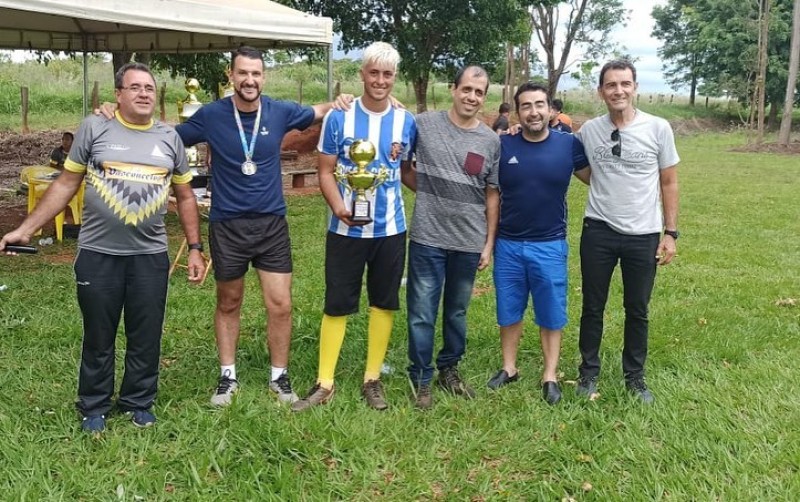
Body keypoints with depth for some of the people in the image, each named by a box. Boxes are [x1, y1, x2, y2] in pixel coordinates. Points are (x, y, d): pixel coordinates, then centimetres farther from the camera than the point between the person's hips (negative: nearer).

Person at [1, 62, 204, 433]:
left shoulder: (169, 138, 6)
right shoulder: (94, 129, -1)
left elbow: (185, 197, 12)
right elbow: (65, 185, 2)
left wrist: (194, 248, 8)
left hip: (150, 256, 2)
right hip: (98, 254, -2)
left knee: (146, 339, 10)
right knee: (98, 338, 11)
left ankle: (139, 402, 29)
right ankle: (94, 407, 28)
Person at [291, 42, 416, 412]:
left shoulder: (406, 122, 2)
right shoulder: (338, 117, -4)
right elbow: (326, 172, -4)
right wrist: (338, 207, -20)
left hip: (390, 229, 2)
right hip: (346, 228, -2)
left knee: (384, 302, 10)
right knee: (337, 304, 3)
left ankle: (372, 379, 24)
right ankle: (324, 383, 15)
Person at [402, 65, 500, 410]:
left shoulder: (491, 141, 2)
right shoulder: (424, 124, -3)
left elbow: (492, 195, 6)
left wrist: (489, 243, 5)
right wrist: (427, 192, -2)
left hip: (470, 243, 2)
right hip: (427, 239, -2)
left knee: (457, 312, 16)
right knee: (422, 314, 3)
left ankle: (449, 370, 34)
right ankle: (421, 379, 18)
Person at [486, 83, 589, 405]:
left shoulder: (569, 145, -4)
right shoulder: (501, 145, -4)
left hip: (550, 246, -1)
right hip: (508, 245, 1)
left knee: (551, 315, 8)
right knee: (509, 312, 13)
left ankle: (550, 377, 22)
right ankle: (509, 368, 29)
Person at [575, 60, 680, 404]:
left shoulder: (658, 128, -6)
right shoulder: (588, 131, -3)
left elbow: (669, 182, 0)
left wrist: (670, 232, -2)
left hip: (643, 235, -1)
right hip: (599, 232, 1)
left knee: (637, 310, 11)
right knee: (593, 307, 11)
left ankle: (635, 376, 28)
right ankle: (589, 372, 27)